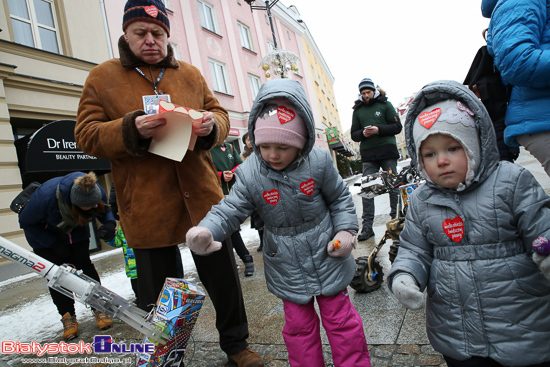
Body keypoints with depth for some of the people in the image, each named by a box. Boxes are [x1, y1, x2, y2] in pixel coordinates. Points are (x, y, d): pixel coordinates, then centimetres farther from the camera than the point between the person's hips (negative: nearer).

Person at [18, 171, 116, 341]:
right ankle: (67, 316, 14)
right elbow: (27, 222, -21)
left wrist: (109, 223, -32)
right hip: (45, 234, -2)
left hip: (76, 231, 2)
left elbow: (105, 209, -9)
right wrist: (54, 244, -25)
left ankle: (98, 308, 11)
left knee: (84, 265, -3)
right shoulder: (44, 198, -41)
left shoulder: (96, 192, -31)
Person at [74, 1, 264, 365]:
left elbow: (220, 114, 15)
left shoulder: (190, 74, 13)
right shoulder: (102, 77, 6)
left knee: (224, 277, 14)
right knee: (158, 294, 11)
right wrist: (131, 129, -18)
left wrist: (212, 124, -10)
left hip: (202, 198, 3)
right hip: (147, 208, -2)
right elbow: (86, 134, 0)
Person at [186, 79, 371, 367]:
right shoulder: (250, 173, -15)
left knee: (340, 318, 15)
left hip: (327, 257, 0)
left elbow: (340, 198, 0)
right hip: (287, 268, 1)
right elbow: (231, 210, -15)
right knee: (299, 326, 16)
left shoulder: (319, 161, -14)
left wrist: (346, 230, -11)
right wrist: (206, 230, -33)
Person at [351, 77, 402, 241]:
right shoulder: (357, 110, 15)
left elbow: (397, 126, 2)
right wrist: (363, 133, -9)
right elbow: (354, 135, 13)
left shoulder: (385, 104, 9)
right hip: (368, 154, 2)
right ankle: (367, 226, -2)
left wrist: (378, 129, -14)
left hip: (387, 150, -1)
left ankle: (396, 218, 16)